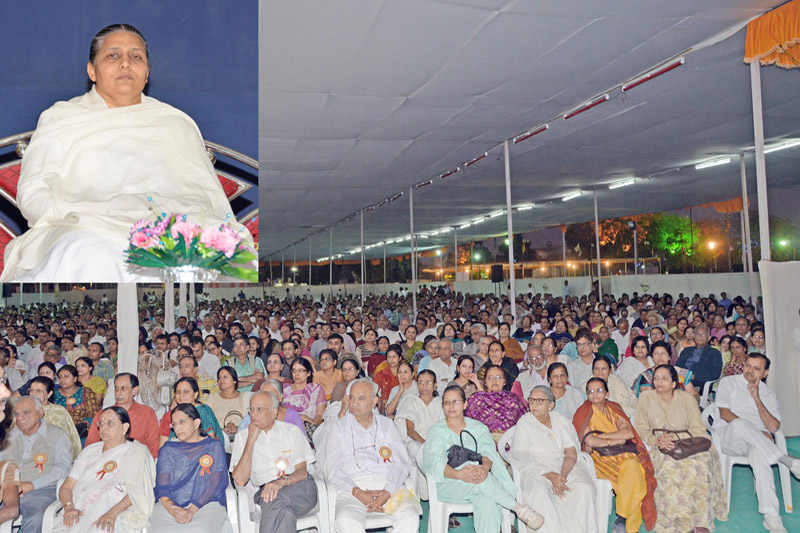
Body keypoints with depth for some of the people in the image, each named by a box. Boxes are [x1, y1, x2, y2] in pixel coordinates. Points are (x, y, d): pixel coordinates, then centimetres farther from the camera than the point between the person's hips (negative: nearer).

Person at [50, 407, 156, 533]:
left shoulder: (137, 452, 6)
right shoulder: (90, 451, 23)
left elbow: (138, 491, -7)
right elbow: (66, 487, 17)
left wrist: (113, 513, -21)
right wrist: (69, 507, -4)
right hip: (80, 513, 5)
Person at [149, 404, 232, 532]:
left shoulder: (214, 447, 11)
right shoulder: (167, 449, 18)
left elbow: (214, 484, -1)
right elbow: (162, 485, 3)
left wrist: (191, 510, -16)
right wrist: (172, 509, -17)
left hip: (206, 504, -2)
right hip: (170, 505, 3)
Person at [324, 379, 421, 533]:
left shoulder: (386, 425, 19)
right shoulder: (339, 427, 15)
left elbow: (402, 463, 8)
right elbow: (332, 469, 5)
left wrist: (387, 492, -12)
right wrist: (358, 492, -13)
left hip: (388, 486, 1)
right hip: (352, 488, -1)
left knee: (410, 515, -29)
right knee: (346, 520, -34)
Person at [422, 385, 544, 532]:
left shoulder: (478, 427, 15)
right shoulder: (436, 430, 8)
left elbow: (488, 451, -5)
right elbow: (435, 462, -9)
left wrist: (485, 467, -31)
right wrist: (458, 474, -30)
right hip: (448, 485, -2)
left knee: (488, 504, -35)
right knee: (483, 482, -35)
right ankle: (519, 508, -26)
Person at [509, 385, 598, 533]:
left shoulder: (561, 421, 10)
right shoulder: (524, 424, 1)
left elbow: (571, 454, 4)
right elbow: (519, 458, -9)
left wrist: (562, 475, -16)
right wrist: (550, 476, -19)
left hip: (564, 467, 3)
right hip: (535, 470, -2)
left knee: (584, 488, -25)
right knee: (539, 492, -33)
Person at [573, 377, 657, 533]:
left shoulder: (614, 408, 14)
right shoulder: (584, 412, 2)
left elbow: (629, 432, -1)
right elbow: (589, 441, -11)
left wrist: (602, 435, -9)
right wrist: (616, 440, -4)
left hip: (621, 455, 3)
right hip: (598, 458, -3)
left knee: (632, 465, -31)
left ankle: (622, 519, -23)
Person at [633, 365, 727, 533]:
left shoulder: (687, 398, 2)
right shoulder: (646, 398, 2)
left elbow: (698, 428, -5)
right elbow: (641, 429, 2)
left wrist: (675, 439, -19)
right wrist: (657, 440, -16)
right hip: (661, 449, 0)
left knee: (700, 464, -32)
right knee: (669, 468, -33)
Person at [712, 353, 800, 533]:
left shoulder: (769, 394, 17)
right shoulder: (728, 382, 8)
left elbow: (773, 427, 3)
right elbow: (725, 413, -5)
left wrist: (757, 399, -6)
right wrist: (757, 432, -14)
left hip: (754, 441, 2)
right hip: (726, 436, -1)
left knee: (758, 452, -37)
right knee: (738, 424, -39)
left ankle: (771, 516, -41)